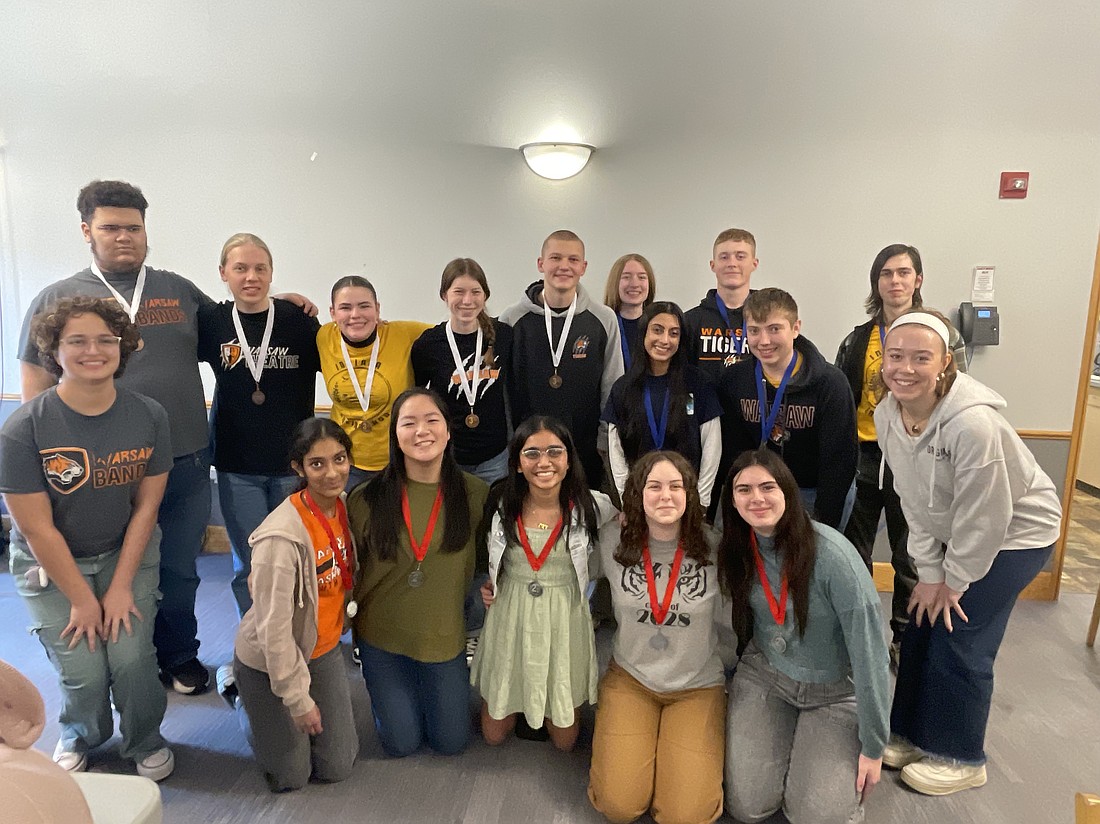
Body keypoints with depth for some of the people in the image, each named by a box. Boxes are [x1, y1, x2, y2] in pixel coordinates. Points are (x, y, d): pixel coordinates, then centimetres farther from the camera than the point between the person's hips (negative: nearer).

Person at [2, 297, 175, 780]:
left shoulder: (149, 416, -13)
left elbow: (146, 505, -7)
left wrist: (121, 587, -9)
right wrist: (82, 599, -11)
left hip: (128, 552, 1)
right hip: (51, 562, -1)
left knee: (131, 657, -12)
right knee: (82, 670, -8)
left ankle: (145, 742, 21)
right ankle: (79, 739, 30)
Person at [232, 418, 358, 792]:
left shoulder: (345, 506, -12)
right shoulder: (281, 537, -33)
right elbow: (273, 628, -25)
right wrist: (299, 698, -17)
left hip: (323, 650, 6)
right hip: (269, 662, -6)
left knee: (337, 768, 14)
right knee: (291, 777, 11)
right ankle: (241, 693, 32)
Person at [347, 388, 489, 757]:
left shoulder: (475, 493, -12)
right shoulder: (367, 499, -14)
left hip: (446, 638, 1)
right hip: (382, 637, -1)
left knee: (451, 743, 13)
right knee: (402, 743, 10)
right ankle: (388, 698, 40)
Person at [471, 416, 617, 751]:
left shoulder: (590, 506, -13)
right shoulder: (502, 504, -8)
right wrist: (489, 582, -4)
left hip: (565, 622, -1)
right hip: (510, 620, 1)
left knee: (564, 739, 12)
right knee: (494, 734, 14)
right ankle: (517, 705, 45)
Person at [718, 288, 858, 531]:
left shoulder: (830, 382, -18)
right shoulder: (733, 381, -9)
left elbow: (839, 459, -15)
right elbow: (734, 449, -1)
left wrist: (825, 521, -16)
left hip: (820, 492, -2)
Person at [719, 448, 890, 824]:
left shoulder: (830, 553, -27)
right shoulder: (737, 551, -11)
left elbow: (870, 651, -21)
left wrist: (873, 747, -15)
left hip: (836, 692, -3)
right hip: (763, 677, 3)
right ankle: (787, 738, 25)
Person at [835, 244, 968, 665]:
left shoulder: (941, 334, -1)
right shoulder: (857, 339, 6)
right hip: (861, 458, 3)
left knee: (909, 558, 12)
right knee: (853, 553, 12)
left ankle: (904, 638, 30)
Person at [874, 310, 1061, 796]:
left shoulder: (973, 422, -35)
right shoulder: (887, 415, -14)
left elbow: (983, 518, -26)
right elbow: (913, 502, -5)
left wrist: (952, 582, -14)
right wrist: (929, 572, -5)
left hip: (1016, 532, -6)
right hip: (954, 533, 6)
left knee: (958, 643, -2)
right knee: (921, 629, 9)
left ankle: (961, 757, 21)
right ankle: (912, 735, 29)